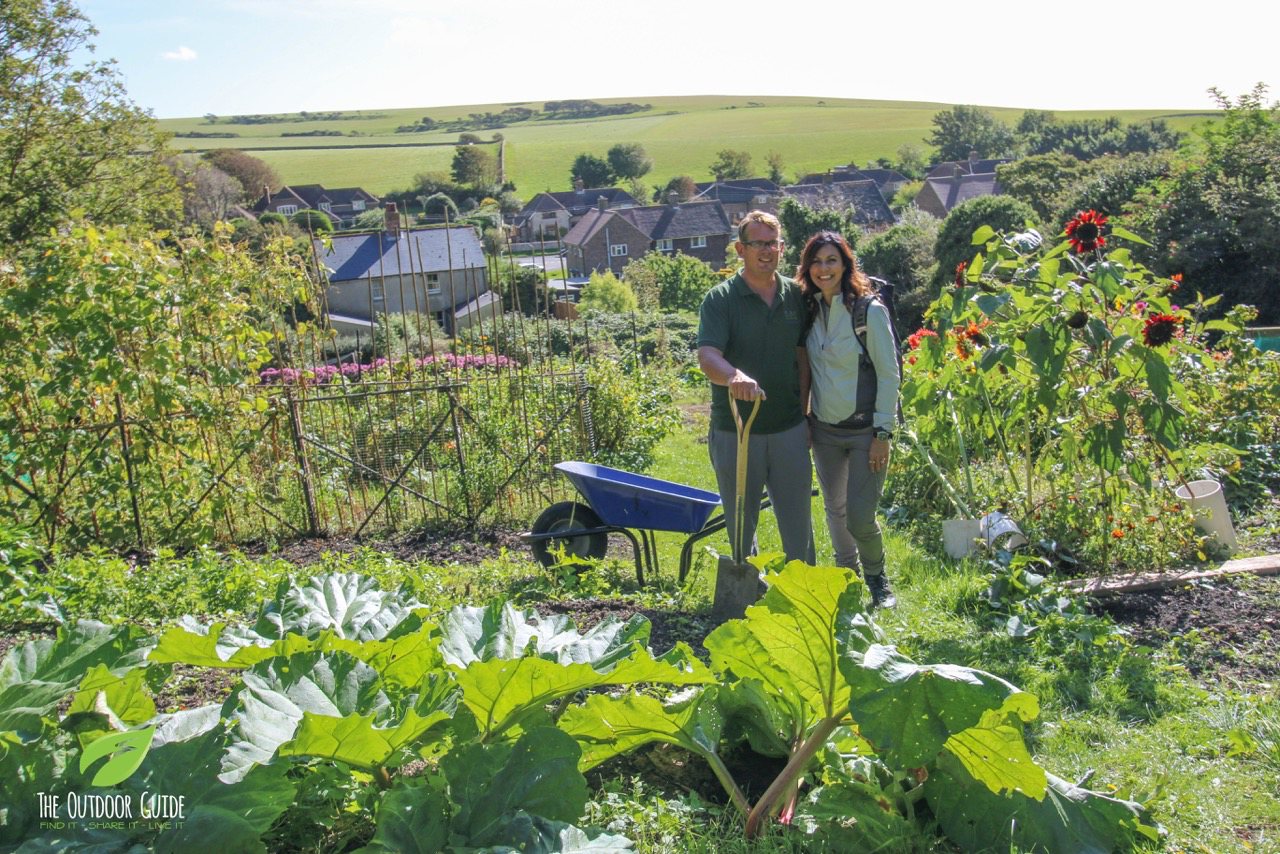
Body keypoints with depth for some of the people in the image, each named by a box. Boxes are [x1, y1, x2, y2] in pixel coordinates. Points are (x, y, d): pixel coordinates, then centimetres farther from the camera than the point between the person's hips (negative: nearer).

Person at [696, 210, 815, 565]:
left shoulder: (796, 296, 5)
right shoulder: (720, 299, -8)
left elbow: (803, 359, 11)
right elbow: (707, 357, -22)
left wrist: (805, 416, 7)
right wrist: (735, 376, -43)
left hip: (789, 429, 3)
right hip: (734, 431, -3)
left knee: (798, 523, 10)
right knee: (741, 525, 10)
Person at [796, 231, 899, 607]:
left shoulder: (870, 311, -13)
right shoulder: (810, 310, 3)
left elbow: (889, 374, -12)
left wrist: (882, 433, -14)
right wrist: (804, 419, 9)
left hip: (864, 431, -5)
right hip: (824, 428, 5)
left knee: (860, 517, -8)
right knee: (834, 508, 16)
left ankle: (877, 578, 21)